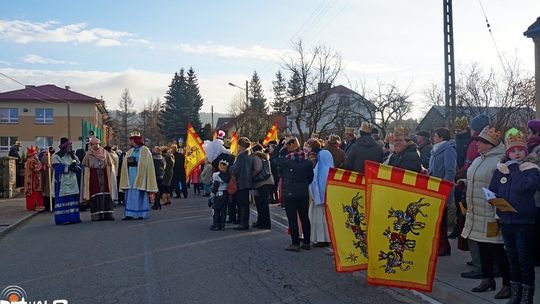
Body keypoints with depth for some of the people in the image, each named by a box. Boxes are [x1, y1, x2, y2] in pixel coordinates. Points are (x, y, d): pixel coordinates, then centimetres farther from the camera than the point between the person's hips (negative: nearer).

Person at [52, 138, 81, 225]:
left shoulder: (72, 155, 14)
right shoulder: (57, 156, -4)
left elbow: (79, 165, 7)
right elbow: (57, 168, -17)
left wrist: (76, 168, -14)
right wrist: (69, 167, -18)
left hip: (72, 181, 6)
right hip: (62, 182, -6)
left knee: (73, 199, 6)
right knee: (62, 200, -5)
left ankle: (73, 217, 13)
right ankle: (62, 219, -1)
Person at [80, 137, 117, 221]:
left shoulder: (105, 153, 10)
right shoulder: (88, 155, 4)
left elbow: (110, 166, 10)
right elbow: (85, 169, 3)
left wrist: (110, 176, 1)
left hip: (105, 177, 2)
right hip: (94, 178, -2)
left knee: (107, 196, -2)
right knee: (96, 197, -6)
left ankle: (108, 214, 1)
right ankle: (96, 215, -3)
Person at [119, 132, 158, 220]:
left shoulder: (145, 151, -3)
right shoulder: (130, 152, 12)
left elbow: (149, 166, -6)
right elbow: (125, 166, 13)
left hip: (140, 176, -5)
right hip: (130, 177, 5)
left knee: (140, 195, -1)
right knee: (130, 195, 3)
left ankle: (141, 214, 7)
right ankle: (129, 214, 6)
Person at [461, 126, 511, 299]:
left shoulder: (500, 161, -15)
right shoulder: (478, 160, 14)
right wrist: (469, 207, 20)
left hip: (491, 215, -9)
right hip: (477, 214, 9)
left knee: (497, 249, -2)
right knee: (482, 247, 15)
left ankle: (508, 283, 9)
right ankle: (488, 279, 28)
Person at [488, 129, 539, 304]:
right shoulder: (501, 168, 9)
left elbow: (522, 187, -24)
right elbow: (492, 190, 15)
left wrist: (514, 168, -14)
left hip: (524, 221, -5)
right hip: (505, 220, 5)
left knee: (525, 260, 1)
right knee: (512, 259, 14)